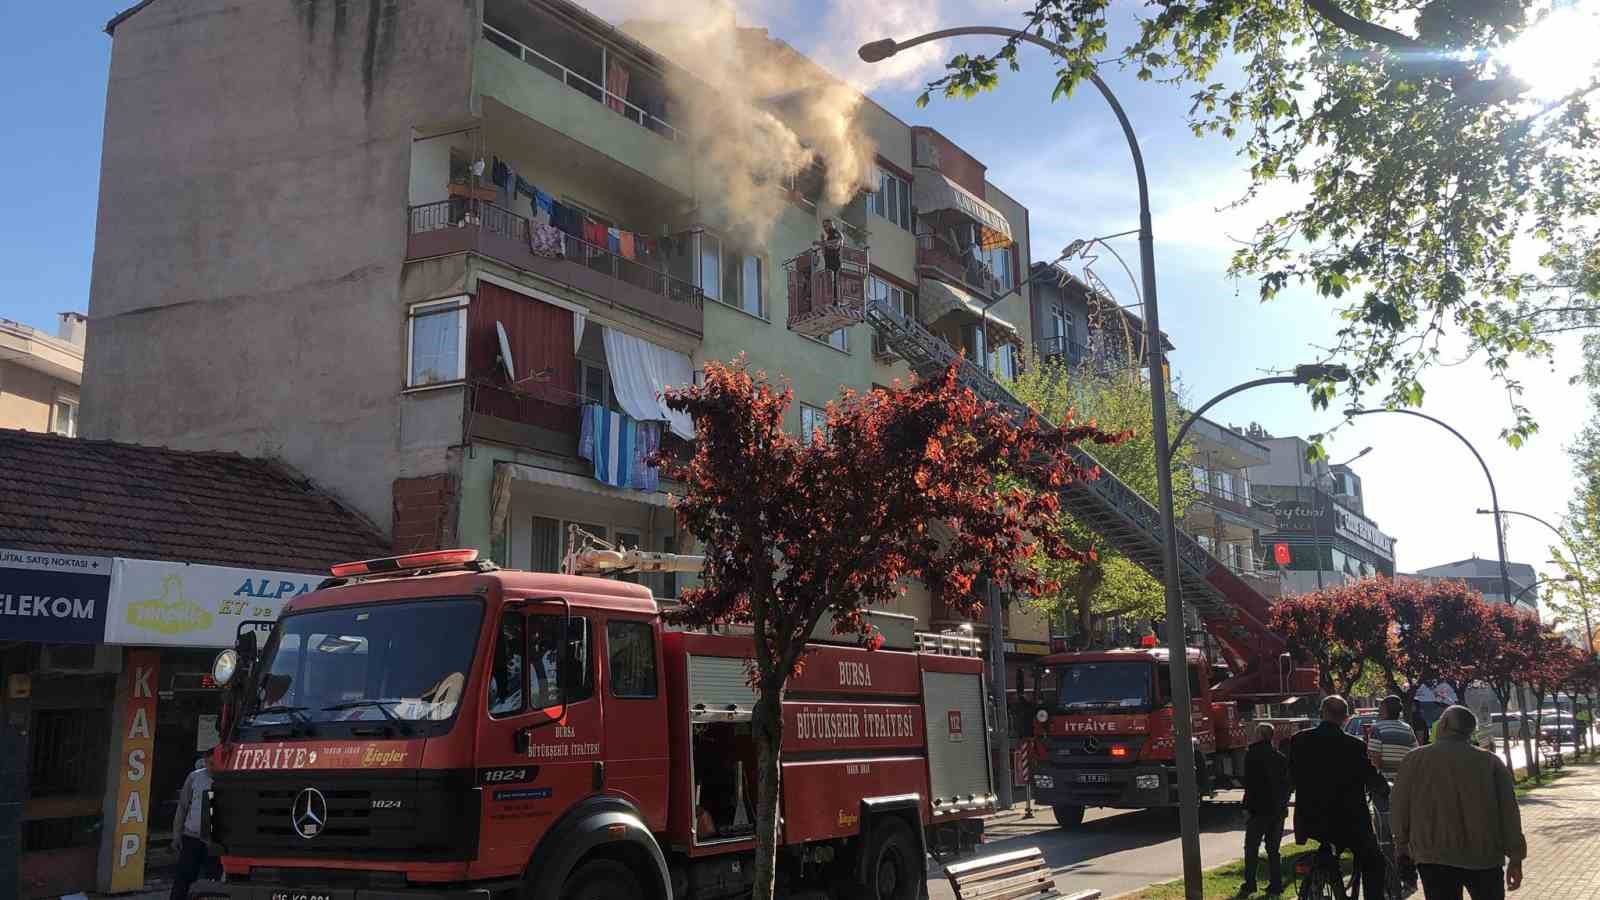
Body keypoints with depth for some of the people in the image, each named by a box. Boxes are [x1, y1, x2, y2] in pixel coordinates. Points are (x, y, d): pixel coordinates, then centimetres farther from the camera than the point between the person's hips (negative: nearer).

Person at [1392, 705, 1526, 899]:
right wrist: (1515, 859, 4)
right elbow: (1509, 812, 0)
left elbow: (1401, 810, 4)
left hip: (1433, 859, -1)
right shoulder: (1490, 761, 2)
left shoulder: (1414, 760, 1)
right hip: (1484, 857, 1)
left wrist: (1403, 850, 15)